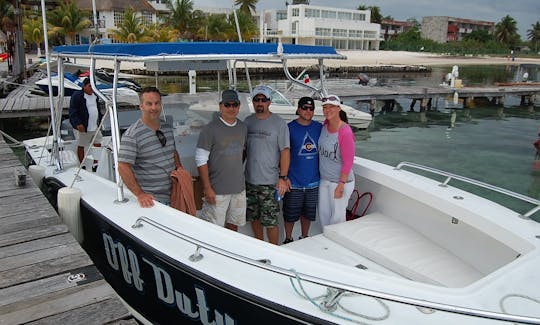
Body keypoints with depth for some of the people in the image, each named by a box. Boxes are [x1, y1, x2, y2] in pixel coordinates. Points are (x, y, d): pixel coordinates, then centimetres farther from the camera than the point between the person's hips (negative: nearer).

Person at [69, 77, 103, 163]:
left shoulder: (95, 95, 14)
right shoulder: (77, 96, -10)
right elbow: (73, 111, -15)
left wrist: (100, 119, 20)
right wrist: (78, 123, -22)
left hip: (95, 126, 7)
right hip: (83, 127, -7)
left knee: (98, 144, 6)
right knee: (81, 146, 5)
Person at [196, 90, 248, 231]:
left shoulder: (243, 127, 8)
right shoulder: (211, 129, -11)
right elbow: (201, 160, -13)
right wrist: (207, 188, -16)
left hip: (239, 188, 6)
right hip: (217, 190, -6)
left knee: (233, 224, 17)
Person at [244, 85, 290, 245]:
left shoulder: (279, 123, -7)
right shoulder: (247, 121, 7)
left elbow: (285, 151, -8)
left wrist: (283, 178, -13)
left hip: (270, 182, -5)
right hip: (250, 180, 5)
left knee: (270, 222, -2)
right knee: (254, 217, 15)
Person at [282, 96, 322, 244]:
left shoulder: (319, 128, 4)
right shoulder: (289, 128, -7)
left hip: (313, 181, 3)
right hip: (293, 182, -3)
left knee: (308, 213, 17)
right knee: (290, 214, 8)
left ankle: (305, 238, 36)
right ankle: (288, 239, 29)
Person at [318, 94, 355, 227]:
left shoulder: (345, 132, -22)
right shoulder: (325, 125, -1)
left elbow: (348, 162, -19)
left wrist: (341, 186, -17)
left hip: (340, 181, -7)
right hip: (324, 179, 7)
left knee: (337, 217, 6)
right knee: (323, 214, 19)